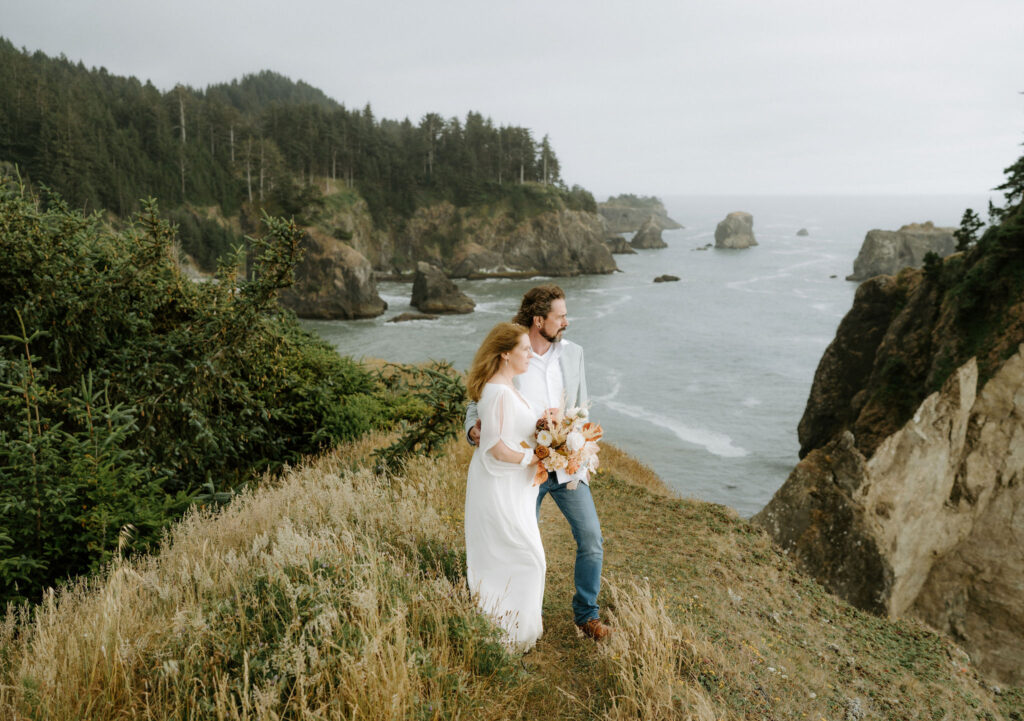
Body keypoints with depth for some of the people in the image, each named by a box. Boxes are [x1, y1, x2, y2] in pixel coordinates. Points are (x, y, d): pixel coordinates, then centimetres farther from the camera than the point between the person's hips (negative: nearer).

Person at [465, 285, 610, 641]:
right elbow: (477, 404, -1)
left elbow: (581, 410, 8)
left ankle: (586, 614, 22)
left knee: (592, 540, 1)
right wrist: (474, 430, -23)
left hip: (566, 467, 3)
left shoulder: (572, 353, 0)